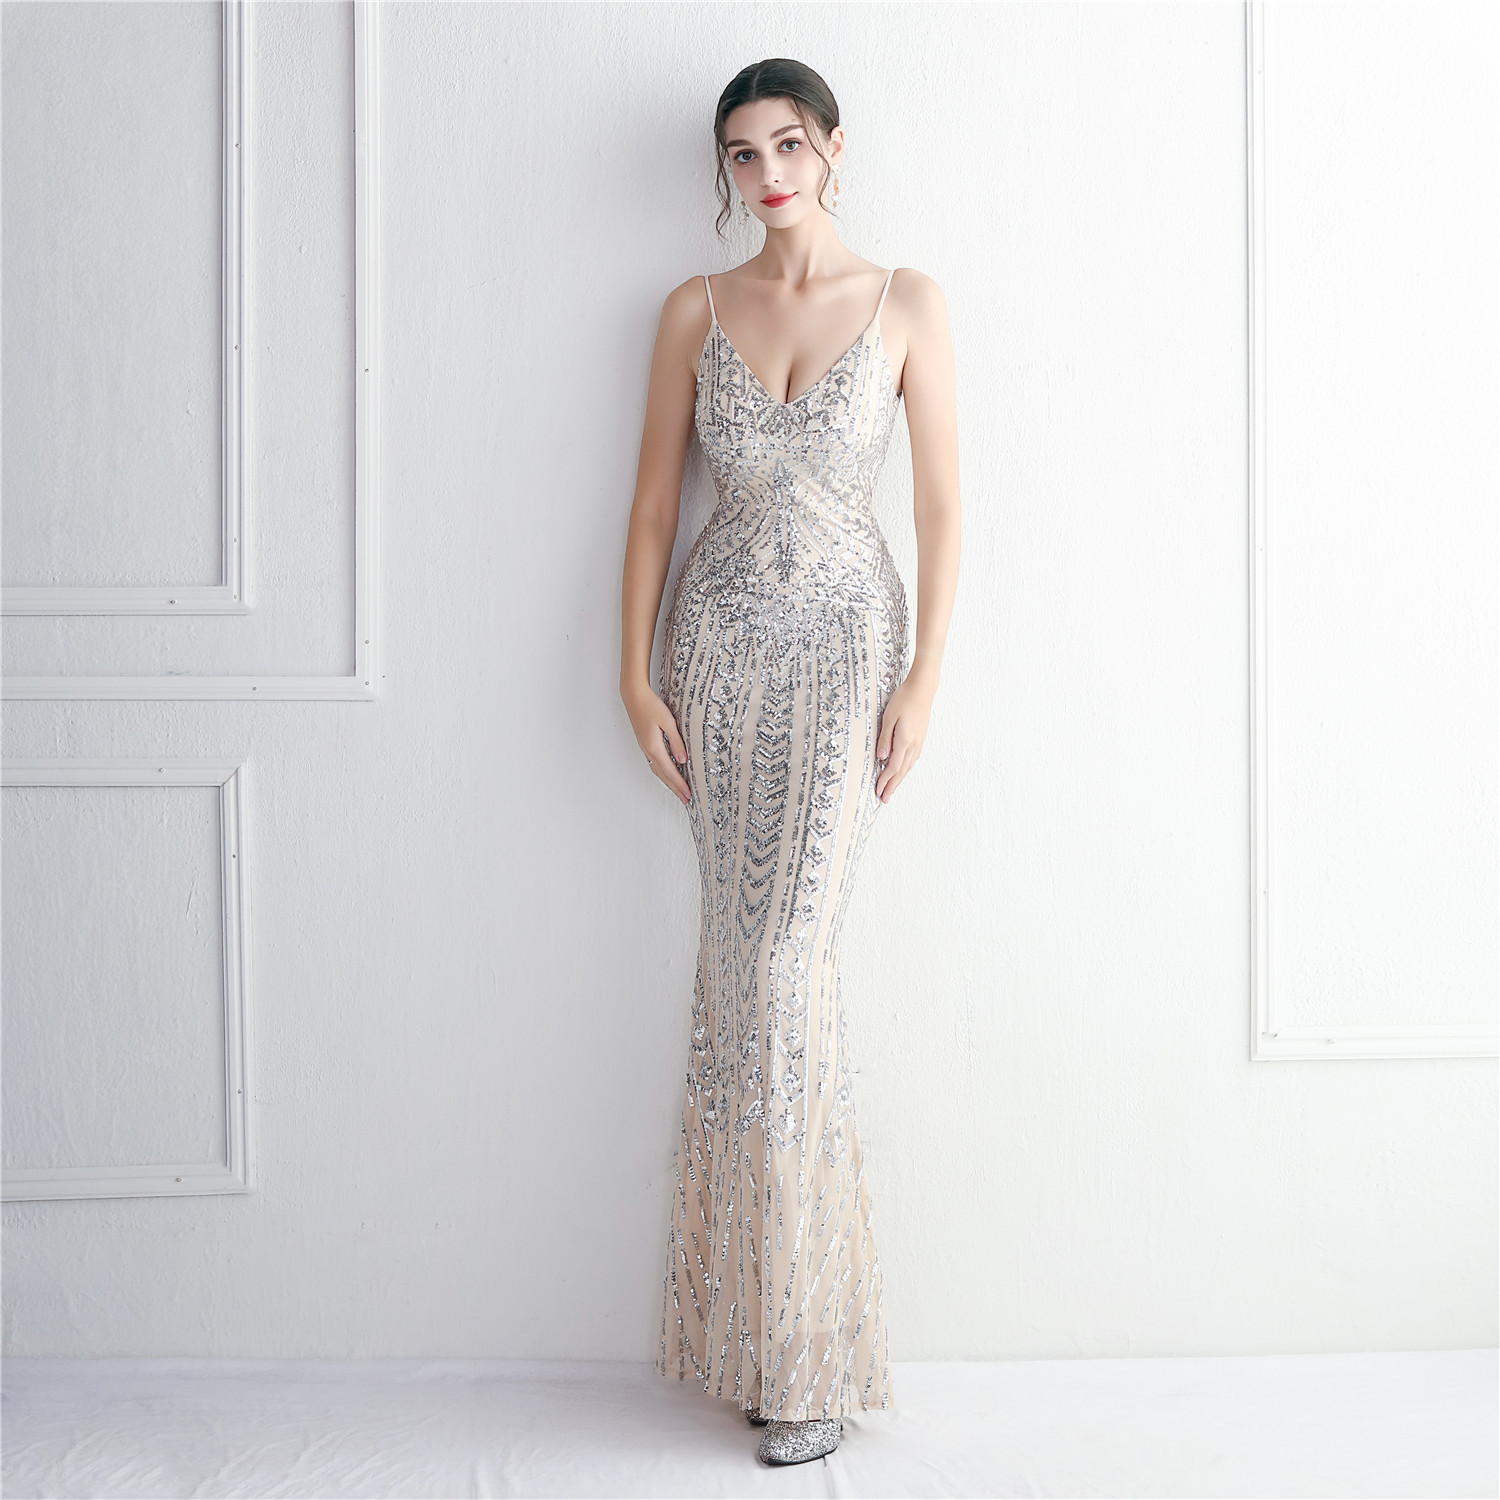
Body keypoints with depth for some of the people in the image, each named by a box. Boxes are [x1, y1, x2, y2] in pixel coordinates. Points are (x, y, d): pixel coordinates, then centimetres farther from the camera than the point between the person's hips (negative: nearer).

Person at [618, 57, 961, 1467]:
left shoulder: (904, 303, 2)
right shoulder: (694, 310, 8)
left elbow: (940, 501, 0)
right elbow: (653, 499, 8)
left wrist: (924, 677, -7)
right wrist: (636, 673, 1)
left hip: (846, 641, -2)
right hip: (719, 642, 2)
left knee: (780, 964, -9)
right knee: (751, 958, 2)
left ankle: (806, 1350, 4)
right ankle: (768, 1328, 14)